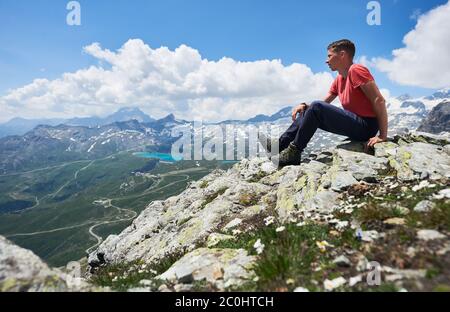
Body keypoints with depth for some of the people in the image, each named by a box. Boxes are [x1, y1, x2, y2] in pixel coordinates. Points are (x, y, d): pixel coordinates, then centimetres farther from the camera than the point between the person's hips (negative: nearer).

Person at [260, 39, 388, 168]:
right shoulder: (339, 79, 15)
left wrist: (383, 135, -22)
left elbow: (379, 100, -18)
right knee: (307, 111, 9)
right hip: (355, 124, 9)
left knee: (316, 108, -22)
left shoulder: (356, 70, -12)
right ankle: (280, 144, 3)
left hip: (366, 126, -9)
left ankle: (293, 152, -17)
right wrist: (304, 106, -5)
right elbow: (324, 103, 15)